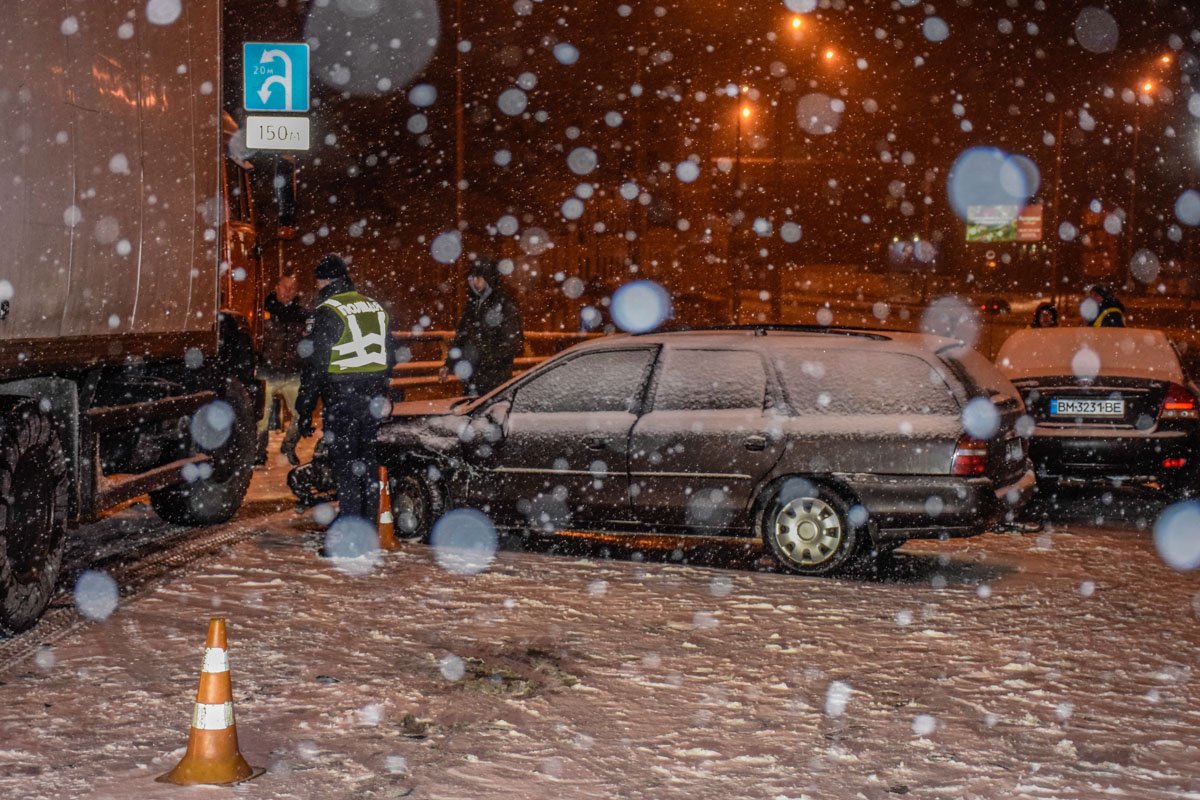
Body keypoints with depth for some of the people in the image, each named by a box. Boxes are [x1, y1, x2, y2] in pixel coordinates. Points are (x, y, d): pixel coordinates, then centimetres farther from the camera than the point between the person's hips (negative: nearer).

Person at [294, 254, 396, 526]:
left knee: (344, 466, -4)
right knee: (368, 462, 15)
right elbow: (390, 358, 20)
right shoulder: (376, 308, 13)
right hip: (373, 401, 7)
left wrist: (304, 411, -9)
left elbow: (315, 366, -14)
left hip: (341, 402, -7)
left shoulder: (328, 312, -11)